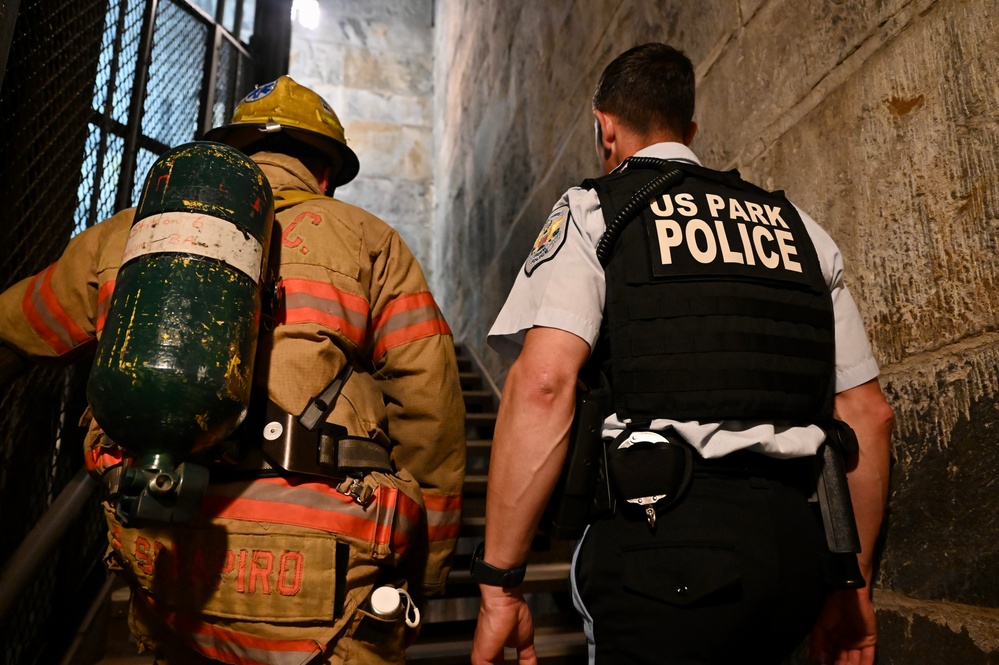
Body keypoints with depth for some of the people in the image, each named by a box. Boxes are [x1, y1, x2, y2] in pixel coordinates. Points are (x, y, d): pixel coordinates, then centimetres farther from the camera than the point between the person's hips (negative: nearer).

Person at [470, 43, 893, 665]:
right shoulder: (798, 226, 19)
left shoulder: (592, 209, 2)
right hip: (797, 544, 8)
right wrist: (854, 586, 24)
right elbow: (869, 414, 17)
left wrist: (499, 582, -10)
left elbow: (544, 383, -15)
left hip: (672, 541, -7)